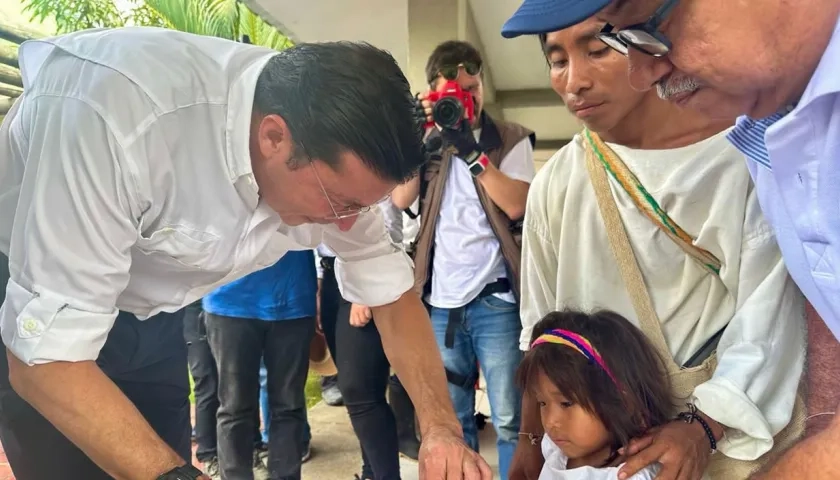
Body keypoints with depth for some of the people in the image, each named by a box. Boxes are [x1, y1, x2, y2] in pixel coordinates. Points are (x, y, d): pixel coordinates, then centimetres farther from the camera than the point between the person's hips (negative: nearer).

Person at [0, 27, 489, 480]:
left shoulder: (335, 156, -20)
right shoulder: (116, 110, -38)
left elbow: (392, 293, -10)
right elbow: (46, 357, -34)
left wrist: (442, 426, -21)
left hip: (149, 315, 4)